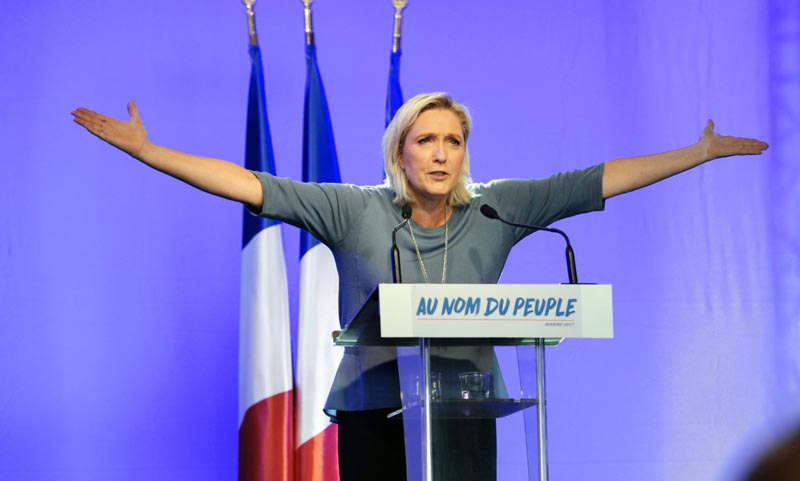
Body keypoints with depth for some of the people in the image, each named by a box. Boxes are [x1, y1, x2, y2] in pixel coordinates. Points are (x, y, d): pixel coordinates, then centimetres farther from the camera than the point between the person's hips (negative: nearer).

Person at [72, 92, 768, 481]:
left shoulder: (495, 210, 5)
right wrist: (142, 150, -9)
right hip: (373, 411, -1)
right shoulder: (356, 211, 0)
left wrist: (701, 154, 6)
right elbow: (252, 186, -4)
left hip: (465, 411, 1)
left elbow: (596, 182, 6)